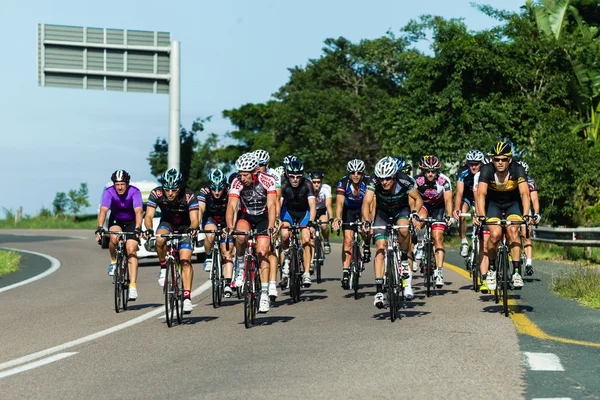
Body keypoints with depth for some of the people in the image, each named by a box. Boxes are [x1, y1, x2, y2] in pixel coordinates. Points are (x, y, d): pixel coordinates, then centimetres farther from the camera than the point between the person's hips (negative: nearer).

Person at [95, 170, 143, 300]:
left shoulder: (134, 192, -26)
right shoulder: (109, 192, -23)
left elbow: (138, 211, -37)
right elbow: (103, 210, -34)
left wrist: (137, 229, -53)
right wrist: (100, 228, -49)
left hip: (132, 222, -1)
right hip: (116, 220, 1)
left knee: (131, 249, -19)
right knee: (114, 237, -33)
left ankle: (133, 286, -22)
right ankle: (113, 262, -5)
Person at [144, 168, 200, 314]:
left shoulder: (189, 196, -29)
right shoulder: (156, 194, -25)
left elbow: (194, 219, -34)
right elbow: (149, 216, -27)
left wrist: (192, 229, -56)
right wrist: (148, 229, -48)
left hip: (185, 227, -2)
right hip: (167, 224, 2)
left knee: (185, 261, -18)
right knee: (160, 240, -33)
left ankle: (187, 297, -19)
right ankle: (164, 268, -9)